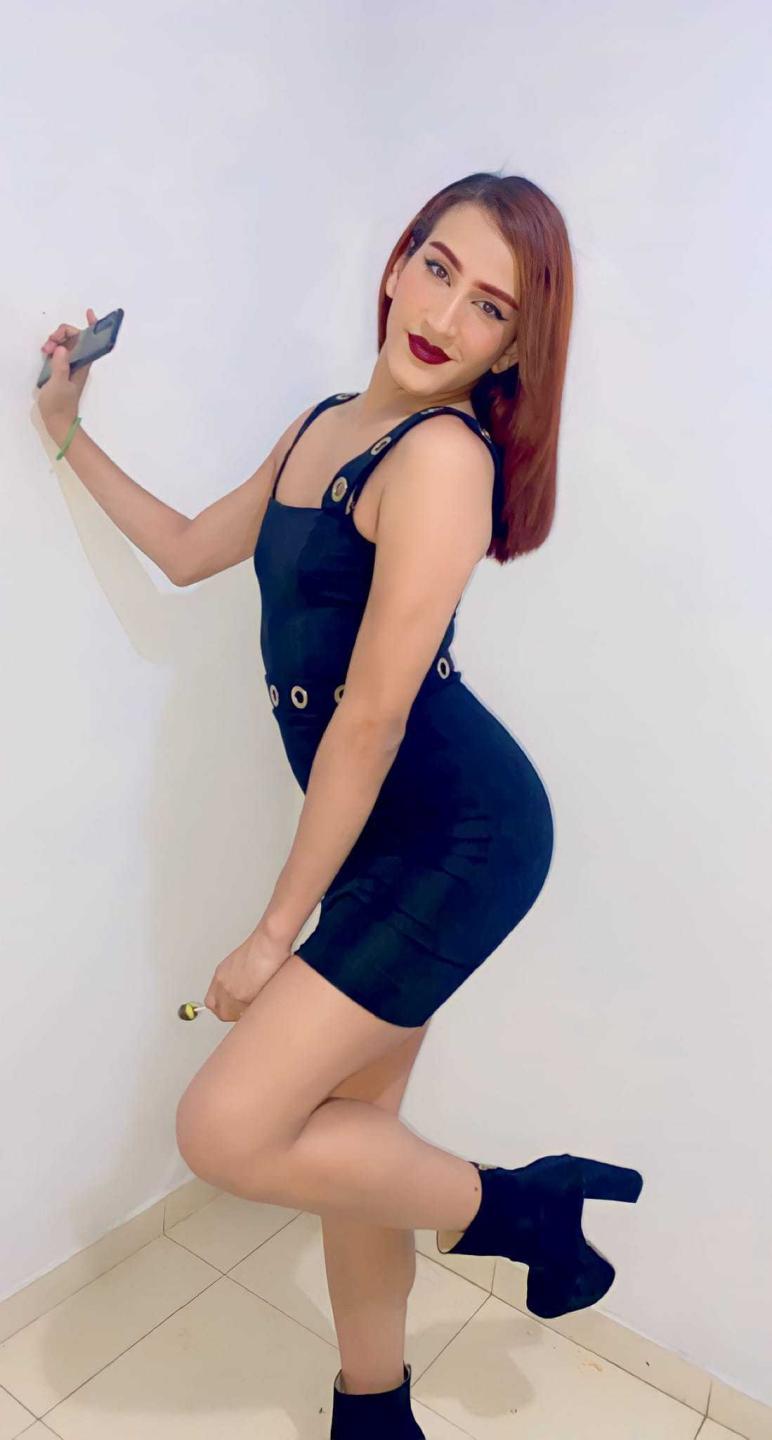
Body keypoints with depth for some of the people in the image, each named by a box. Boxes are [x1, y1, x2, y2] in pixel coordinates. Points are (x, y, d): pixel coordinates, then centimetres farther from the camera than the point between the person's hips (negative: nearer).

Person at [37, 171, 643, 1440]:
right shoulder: (324, 426, 13)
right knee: (347, 1127, 16)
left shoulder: (443, 453, -16)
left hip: (462, 828, -8)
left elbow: (369, 715, -18)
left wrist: (276, 931, -12)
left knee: (226, 1132, -7)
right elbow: (188, 551, 23)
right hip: (390, 832, 8)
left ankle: (520, 1204, 15)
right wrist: (68, 430, 23)